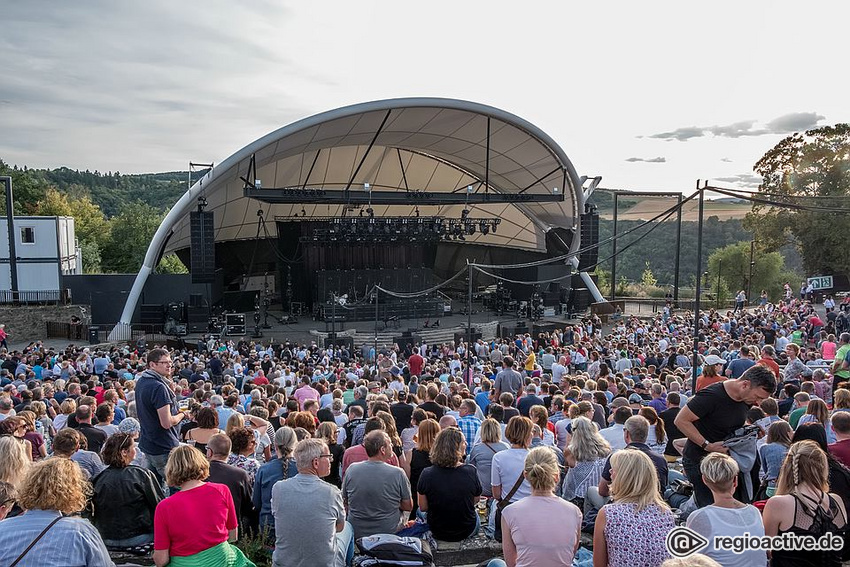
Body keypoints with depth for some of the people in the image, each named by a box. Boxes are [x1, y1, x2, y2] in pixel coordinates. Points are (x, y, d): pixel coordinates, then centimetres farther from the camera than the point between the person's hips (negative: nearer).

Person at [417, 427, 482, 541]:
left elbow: (423, 507, -9)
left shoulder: (427, 474, -22)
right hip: (467, 531, -1)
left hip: (437, 532, 1)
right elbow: (475, 500, -5)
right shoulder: (471, 472, -23)